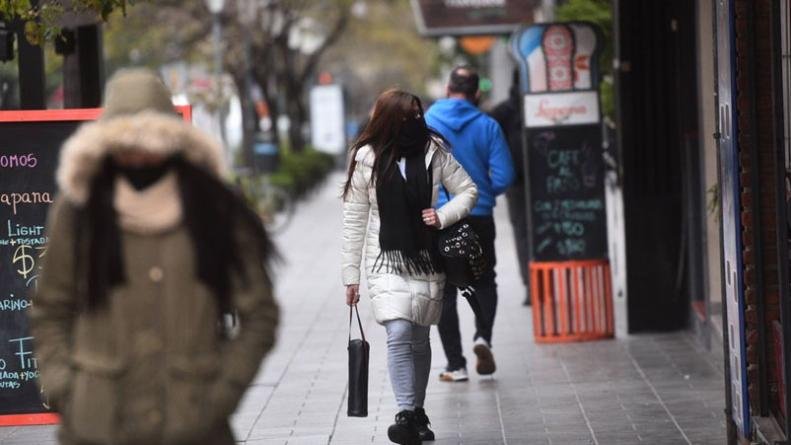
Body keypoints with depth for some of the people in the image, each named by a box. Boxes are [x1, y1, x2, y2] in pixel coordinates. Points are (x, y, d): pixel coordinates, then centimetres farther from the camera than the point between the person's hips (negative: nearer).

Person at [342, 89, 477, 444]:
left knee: (419, 339, 10)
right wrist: (351, 275, 0)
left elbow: (468, 191, 9)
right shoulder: (367, 158, -5)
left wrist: (443, 215, -10)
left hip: (426, 260, 2)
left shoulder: (433, 152, -1)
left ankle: (417, 412, 23)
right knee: (399, 334, -17)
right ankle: (405, 414, -17)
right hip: (387, 261, -2)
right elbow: (354, 220, -1)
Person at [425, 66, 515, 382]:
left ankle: (456, 365, 4)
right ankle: (483, 336, -6)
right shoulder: (487, 127, -4)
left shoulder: (423, 124, -3)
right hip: (478, 217, 0)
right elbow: (504, 178, -6)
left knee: (445, 292, 7)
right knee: (483, 282, 19)